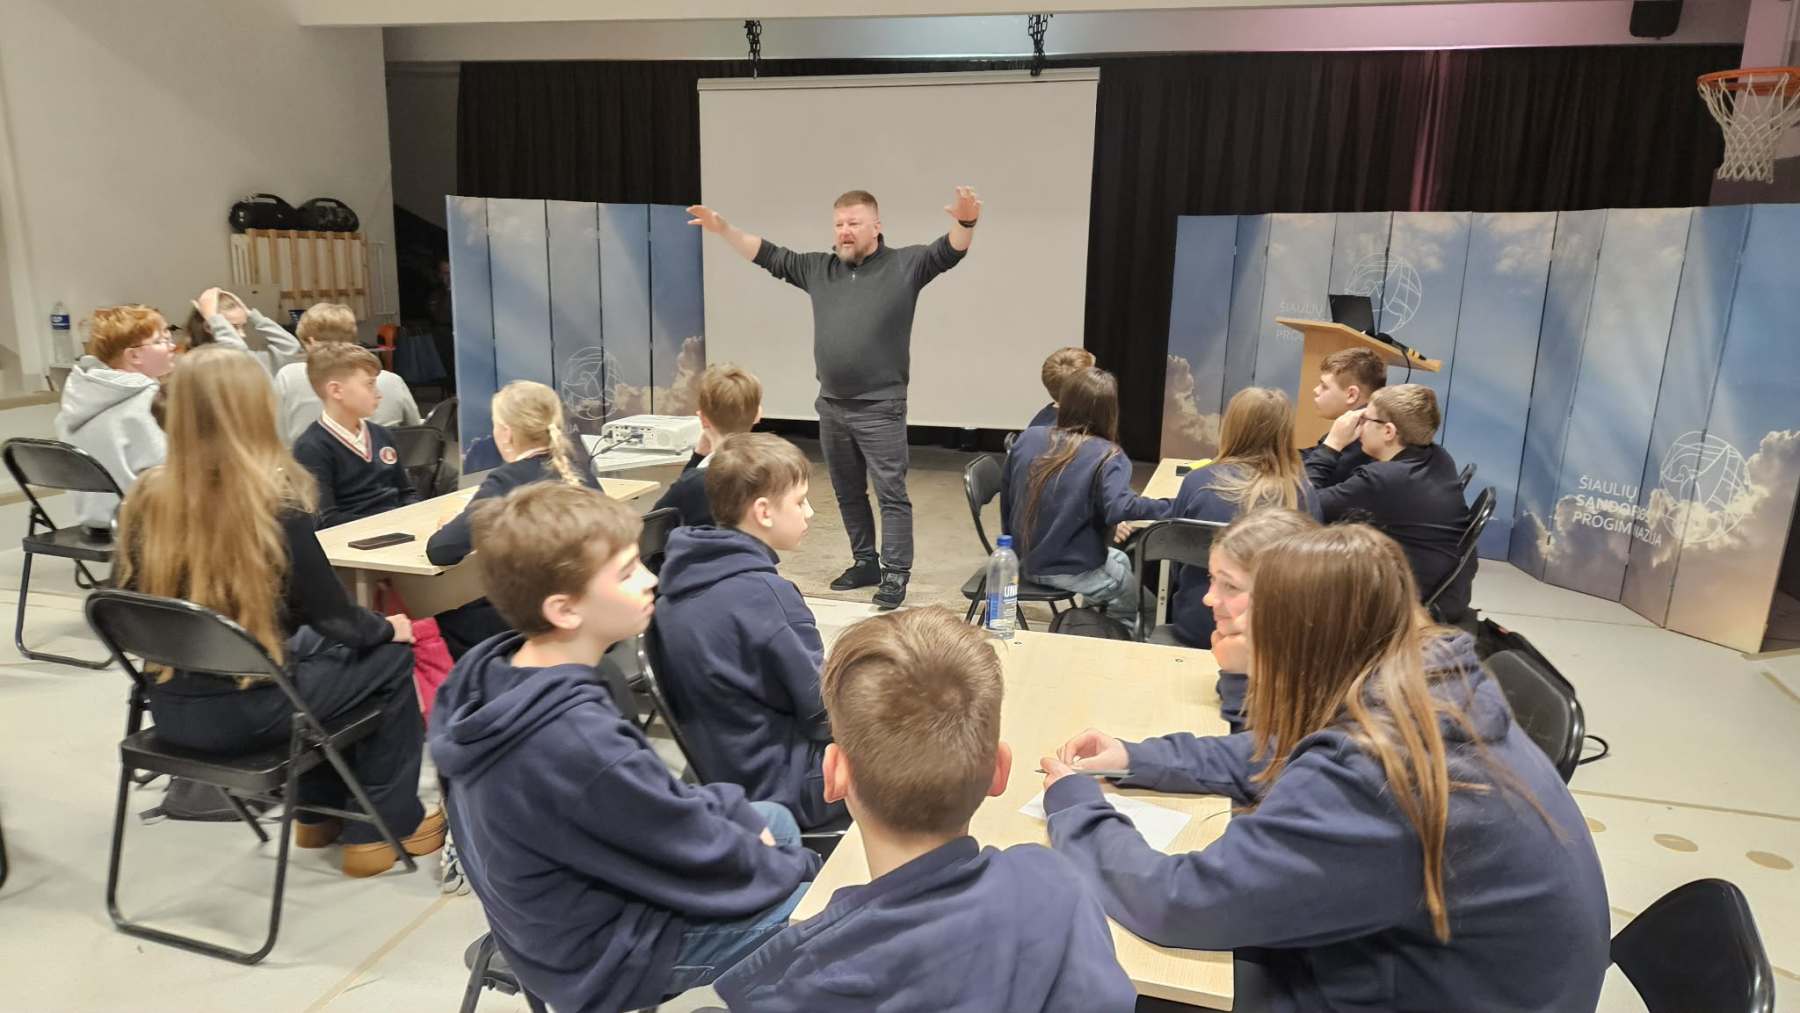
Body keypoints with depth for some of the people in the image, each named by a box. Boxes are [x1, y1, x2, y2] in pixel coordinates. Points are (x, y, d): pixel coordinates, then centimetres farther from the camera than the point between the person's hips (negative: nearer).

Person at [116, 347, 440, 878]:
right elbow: (331, 615, -13)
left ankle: (320, 812, 39)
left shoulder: (146, 496, -3)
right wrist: (385, 627, 7)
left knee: (316, 648, 30)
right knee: (391, 657, 14)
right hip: (245, 713, -6)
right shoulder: (274, 503, -20)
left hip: (171, 708, 7)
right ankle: (386, 827, 21)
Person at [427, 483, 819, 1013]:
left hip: (565, 911, 8)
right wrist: (802, 869, -4)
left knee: (776, 818, 19)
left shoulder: (490, 673, -10)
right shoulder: (580, 744, -37)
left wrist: (739, 814, -1)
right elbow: (704, 867, -22)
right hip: (603, 956, -8)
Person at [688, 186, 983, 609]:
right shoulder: (818, 268, 11)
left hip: (880, 407, -6)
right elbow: (770, 257, 18)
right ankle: (865, 562, 27)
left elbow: (947, 252, -16)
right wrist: (724, 229, 11)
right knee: (848, 492, 15)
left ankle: (895, 574, -2)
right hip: (831, 405, 6)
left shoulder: (904, 264, -3)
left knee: (891, 493, -6)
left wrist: (965, 222, -36)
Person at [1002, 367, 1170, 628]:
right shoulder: (1106, 456, -18)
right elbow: (1119, 508, -34)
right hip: (1073, 572, -6)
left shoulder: (1027, 439, -3)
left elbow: (1007, 502, 5)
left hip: (1024, 563, 6)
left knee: (1120, 559, 30)